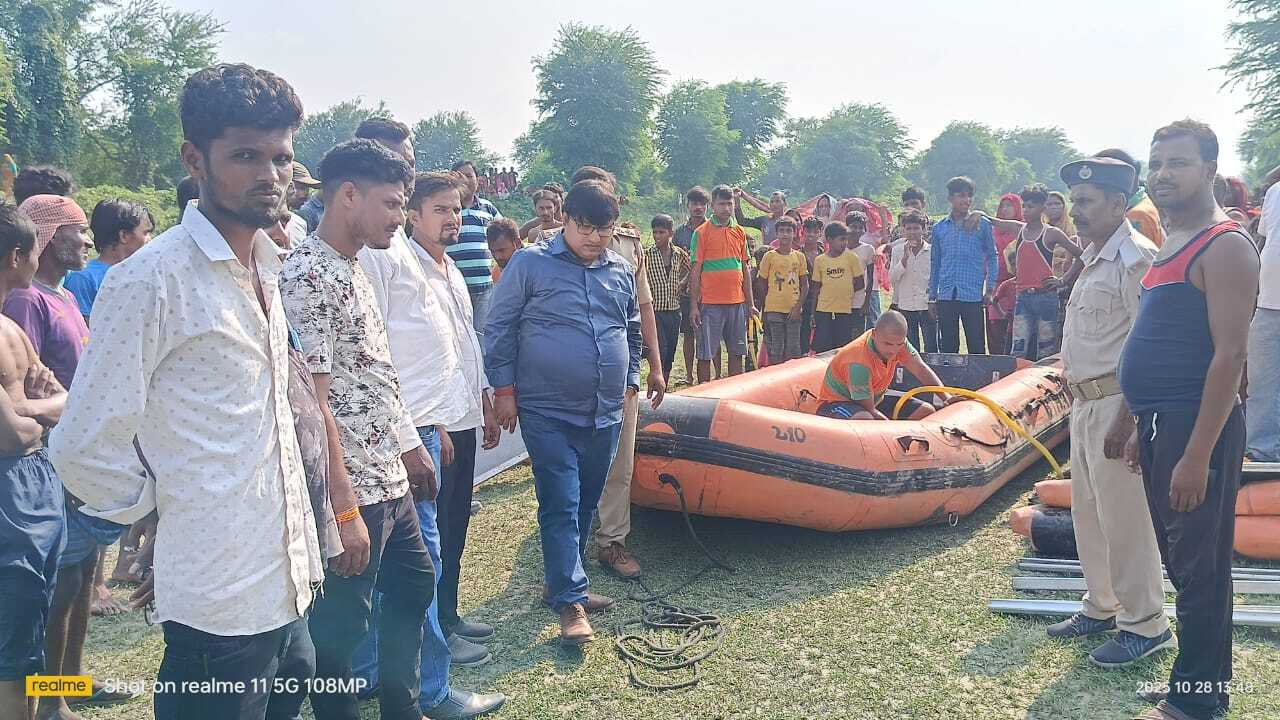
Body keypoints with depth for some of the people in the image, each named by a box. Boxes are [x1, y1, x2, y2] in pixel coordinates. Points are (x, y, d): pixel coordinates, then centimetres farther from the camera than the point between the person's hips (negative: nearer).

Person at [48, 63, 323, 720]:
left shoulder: (263, 269, 9)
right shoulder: (151, 281, -16)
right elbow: (85, 449, -16)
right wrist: (164, 515, -2)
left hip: (285, 590, 8)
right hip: (218, 606, -7)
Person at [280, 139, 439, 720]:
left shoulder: (354, 270, 11)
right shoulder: (306, 277, -18)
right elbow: (311, 402, -22)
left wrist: (409, 445, 21)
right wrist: (345, 509, -23)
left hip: (389, 478, 10)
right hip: (352, 492, -10)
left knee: (414, 587, 22)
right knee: (339, 626, 5)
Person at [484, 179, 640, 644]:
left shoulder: (621, 270, 9)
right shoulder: (530, 264, -7)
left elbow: (632, 330, 22)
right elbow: (500, 329, -5)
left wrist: (630, 380, 18)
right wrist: (504, 389, -7)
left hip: (605, 415, 6)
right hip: (548, 414, -5)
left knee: (586, 504, 14)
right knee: (560, 506, -5)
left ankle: (563, 583, 29)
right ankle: (571, 601, 1)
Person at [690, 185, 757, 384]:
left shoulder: (739, 232, 11)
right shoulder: (702, 232, -3)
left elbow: (745, 269, 15)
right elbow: (696, 271, -3)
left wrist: (750, 303, 12)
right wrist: (694, 305, -7)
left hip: (737, 302, 5)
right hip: (711, 303, -5)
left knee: (736, 352, 10)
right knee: (705, 354, 0)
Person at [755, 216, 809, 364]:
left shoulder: (799, 256, 7)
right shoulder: (770, 256, 0)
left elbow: (805, 285, 7)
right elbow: (761, 284, 5)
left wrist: (798, 306, -4)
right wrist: (769, 304, 4)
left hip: (794, 311, 2)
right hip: (774, 311, -2)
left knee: (793, 352, 4)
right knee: (775, 352, 1)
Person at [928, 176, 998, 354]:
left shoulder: (982, 224, 3)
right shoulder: (939, 228, 9)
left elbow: (992, 257, 8)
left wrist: (990, 289, -1)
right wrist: (932, 297, 13)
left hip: (973, 295, -2)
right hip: (946, 297, 2)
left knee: (977, 346, -1)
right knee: (947, 347, 7)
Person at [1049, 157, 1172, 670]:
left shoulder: (1135, 258, -16)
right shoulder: (1094, 257, 14)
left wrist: (1126, 418, -23)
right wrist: (1077, 397, 18)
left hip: (1117, 402, -10)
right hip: (1085, 401, 10)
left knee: (1122, 515, -3)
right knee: (1088, 510, 17)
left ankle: (1145, 625, 11)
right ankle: (1102, 607, 31)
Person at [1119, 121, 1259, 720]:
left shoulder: (1224, 245, -13)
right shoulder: (1170, 246, 15)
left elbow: (1229, 354, -20)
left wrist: (1198, 454, -23)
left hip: (1196, 426, -10)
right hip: (1160, 424, 10)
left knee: (1198, 564, 0)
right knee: (1179, 558, 18)